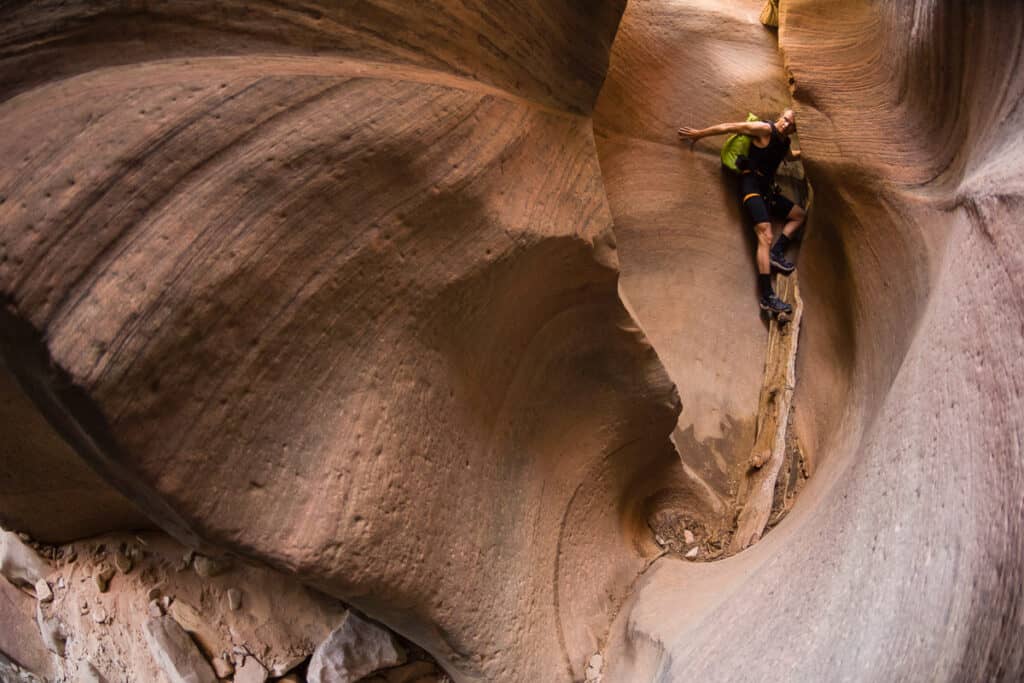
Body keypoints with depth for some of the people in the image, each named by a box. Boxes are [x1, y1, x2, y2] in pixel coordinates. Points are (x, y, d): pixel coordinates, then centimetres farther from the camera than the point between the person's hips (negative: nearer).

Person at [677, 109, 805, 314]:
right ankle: (767, 297, -30)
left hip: (767, 188, 10)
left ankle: (777, 252, 2)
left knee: (799, 214, 19)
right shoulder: (764, 129, -11)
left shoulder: (785, 142, 14)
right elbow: (730, 127, -10)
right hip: (751, 185, -9)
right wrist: (699, 133, -8)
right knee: (765, 237, -23)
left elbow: (789, 155, 40)